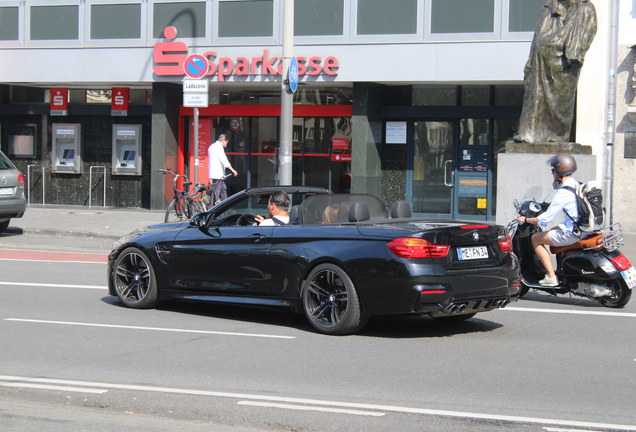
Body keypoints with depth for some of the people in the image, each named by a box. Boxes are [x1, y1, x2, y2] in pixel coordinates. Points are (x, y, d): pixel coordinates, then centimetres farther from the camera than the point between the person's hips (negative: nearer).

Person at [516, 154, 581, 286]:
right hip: (583, 229, 10)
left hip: (571, 233, -9)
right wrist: (549, 206, 35)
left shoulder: (563, 193, -19)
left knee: (536, 239, 3)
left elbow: (546, 218, -19)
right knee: (552, 230, 34)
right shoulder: (577, 186, 8)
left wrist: (526, 220, -5)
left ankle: (551, 277, -2)